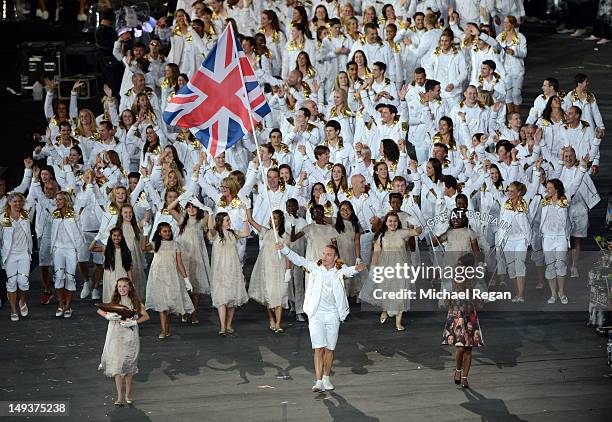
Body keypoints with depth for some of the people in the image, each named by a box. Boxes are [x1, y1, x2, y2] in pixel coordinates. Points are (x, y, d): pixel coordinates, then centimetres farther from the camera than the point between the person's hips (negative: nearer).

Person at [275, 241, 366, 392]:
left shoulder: (340, 270, 1)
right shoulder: (315, 267, 2)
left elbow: (349, 271, -19)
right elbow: (298, 260, -7)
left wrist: (357, 269, -43)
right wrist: (284, 249, -21)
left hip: (333, 315, 1)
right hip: (316, 314, -1)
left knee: (329, 349, 9)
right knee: (318, 348, -8)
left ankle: (326, 378, 26)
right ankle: (318, 381, -11)